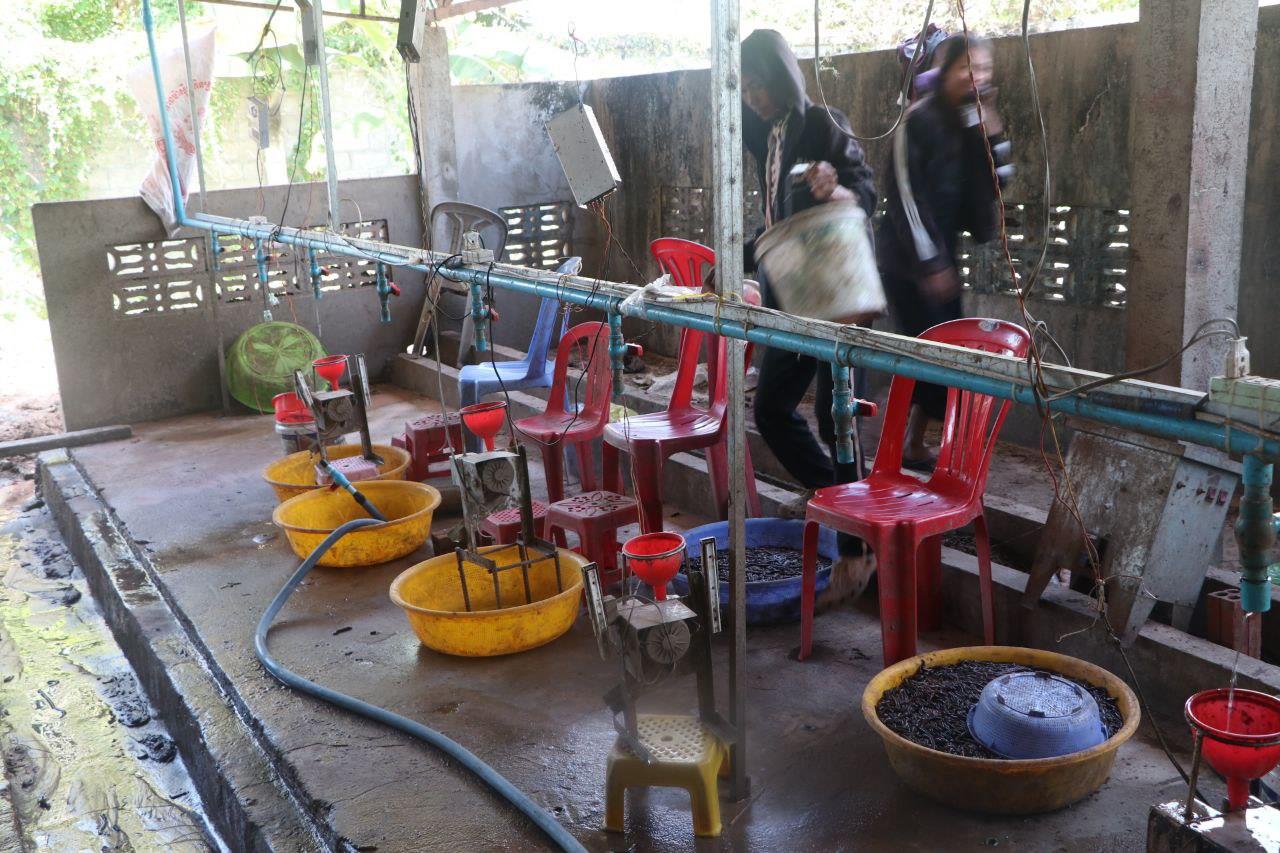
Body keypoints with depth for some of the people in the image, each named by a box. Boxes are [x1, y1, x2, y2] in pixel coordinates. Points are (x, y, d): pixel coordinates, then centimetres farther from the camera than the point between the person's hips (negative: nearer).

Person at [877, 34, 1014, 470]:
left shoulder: (971, 124, 10)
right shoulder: (918, 120, -12)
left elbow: (999, 178, 4)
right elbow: (905, 195, -17)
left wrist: (989, 125, -7)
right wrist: (930, 263, -18)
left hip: (942, 254, 8)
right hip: (908, 260, -8)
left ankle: (912, 446, 19)